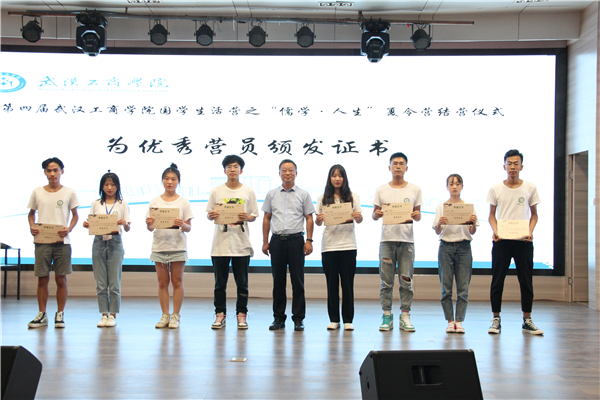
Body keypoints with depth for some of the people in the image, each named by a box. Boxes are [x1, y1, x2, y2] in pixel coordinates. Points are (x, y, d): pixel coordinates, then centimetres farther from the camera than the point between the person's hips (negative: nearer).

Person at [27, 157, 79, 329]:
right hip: (42, 241, 1)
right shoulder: (37, 192, 7)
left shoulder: (69, 192, 3)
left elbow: (75, 215, 6)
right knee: (42, 279, 5)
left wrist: (69, 229, -12)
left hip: (62, 241, -1)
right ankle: (42, 315, 15)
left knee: (61, 279, 3)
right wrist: (31, 227, -4)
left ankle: (60, 315, 14)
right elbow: (31, 213, 15)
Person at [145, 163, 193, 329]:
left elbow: (189, 228, 0)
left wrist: (182, 225, -22)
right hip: (159, 246, 2)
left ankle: (175, 316, 9)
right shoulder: (154, 202, 6)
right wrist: (149, 224, -17)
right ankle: (165, 315, 14)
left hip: (178, 247, -2)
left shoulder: (183, 202, 2)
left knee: (177, 281, 2)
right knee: (162, 282, 6)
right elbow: (151, 228, 5)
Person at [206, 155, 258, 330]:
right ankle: (220, 314, 15)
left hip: (241, 244, 0)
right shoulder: (216, 192, 7)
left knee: (242, 282, 4)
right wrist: (212, 216, -14)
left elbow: (254, 216, 6)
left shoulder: (248, 192, 6)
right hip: (220, 244, 0)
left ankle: (241, 314, 14)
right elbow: (209, 215, 8)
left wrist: (246, 217, -15)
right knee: (220, 282, 5)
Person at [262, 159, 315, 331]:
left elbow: (309, 218, 4)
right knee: (278, 280, 6)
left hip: (296, 240, -2)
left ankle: (298, 318, 6)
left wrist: (309, 241, -6)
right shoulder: (271, 194, 10)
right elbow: (266, 218, 11)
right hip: (277, 240, 2)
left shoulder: (303, 194, 5)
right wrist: (265, 242, 6)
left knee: (297, 280, -1)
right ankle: (278, 317, 14)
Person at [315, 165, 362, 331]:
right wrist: (318, 220, -15)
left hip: (348, 245, -1)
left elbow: (359, 220, 3)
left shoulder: (353, 197, 8)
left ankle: (348, 320, 7)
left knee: (347, 283, 0)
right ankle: (334, 319, 10)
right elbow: (318, 222, 8)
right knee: (332, 283, 3)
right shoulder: (323, 198, 9)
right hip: (329, 246, 1)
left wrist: (358, 217, -19)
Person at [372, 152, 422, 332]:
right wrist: (377, 214, -13)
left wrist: (416, 216, -12)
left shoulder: (415, 189, 8)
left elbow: (418, 214, 11)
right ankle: (387, 315, 10)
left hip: (407, 239, 0)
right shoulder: (381, 190, 8)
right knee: (386, 281, 2)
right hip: (387, 239, 0)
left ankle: (405, 316, 9)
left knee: (406, 280, 1)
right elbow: (374, 214, 10)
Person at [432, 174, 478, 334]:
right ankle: (450, 321, 7)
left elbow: (472, 232, 2)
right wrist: (439, 223, -20)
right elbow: (437, 232, 1)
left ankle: (459, 321, 4)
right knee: (446, 286, 0)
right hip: (446, 247, 0)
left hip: (463, 247, 0)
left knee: (463, 287, -2)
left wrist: (473, 223, -18)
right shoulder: (441, 207, 6)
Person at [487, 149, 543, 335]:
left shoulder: (530, 188, 4)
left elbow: (534, 215, 9)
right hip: (501, 241, 0)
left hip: (523, 241, 0)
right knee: (497, 281, 2)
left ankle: (527, 320, 16)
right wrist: (495, 230, -11)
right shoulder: (495, 189, 3)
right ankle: (496, 320, 12)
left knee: (526, 281, 5)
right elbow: (492, 215, 8)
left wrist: (530, 231, -9)